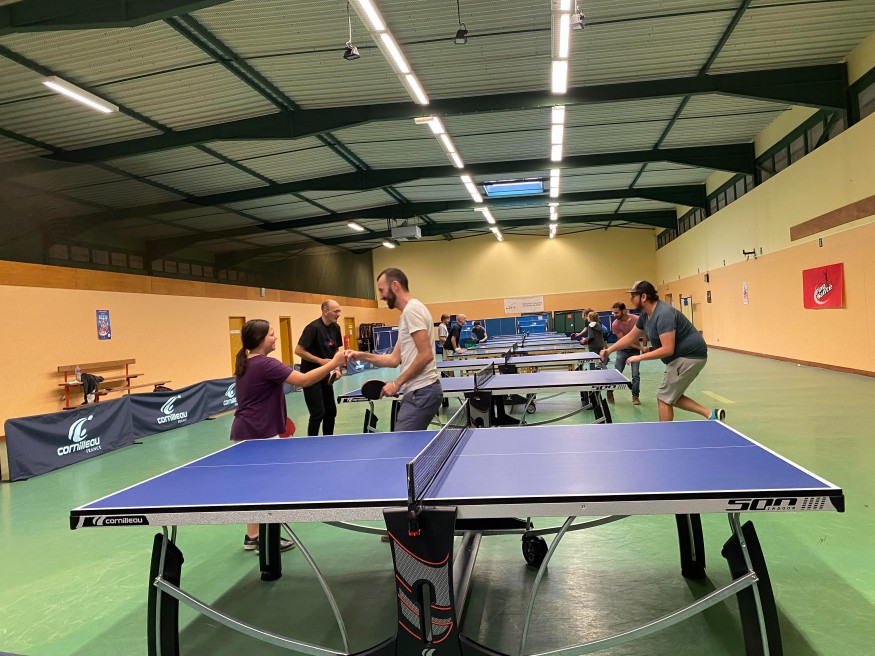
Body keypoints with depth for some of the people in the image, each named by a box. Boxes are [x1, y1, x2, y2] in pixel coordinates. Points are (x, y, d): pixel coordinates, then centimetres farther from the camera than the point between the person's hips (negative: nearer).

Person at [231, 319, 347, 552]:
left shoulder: (246, 364, 11)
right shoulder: (265, 364, -20)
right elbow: (303, 380, -27)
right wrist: (333, 363, -23)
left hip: (244, 431, 10)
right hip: (258, 434, -10)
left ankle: (252, 537, 26)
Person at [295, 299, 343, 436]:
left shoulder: (336, 328, 4)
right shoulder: (313, 327, -18)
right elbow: (298, 351, -20)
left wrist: (336, 368, 1)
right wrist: (320, 361, -21)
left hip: (325, 376, 8)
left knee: (331, 411, 11)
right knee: (318, 413, -8)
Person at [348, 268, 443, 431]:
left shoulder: (412, 309, -11)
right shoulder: (406, 315, 20)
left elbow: (426, 355, -19)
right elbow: (395, 359, 18)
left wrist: (397, 383, -14)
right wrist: (361, 356, 10)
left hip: (422, 392, -10)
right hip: (418, 391, 10)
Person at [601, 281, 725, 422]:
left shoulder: (663, 314, -25)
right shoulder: (646, 315, 7)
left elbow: (668, 349, -29)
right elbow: (630, 337, 19)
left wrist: (639, 357, -22)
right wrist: (609, 350, 12)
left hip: (690, 356, -10)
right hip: (683, 357, 10)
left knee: (664, 399, -5)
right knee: (670, 397, 14)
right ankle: (710, 414, 12)